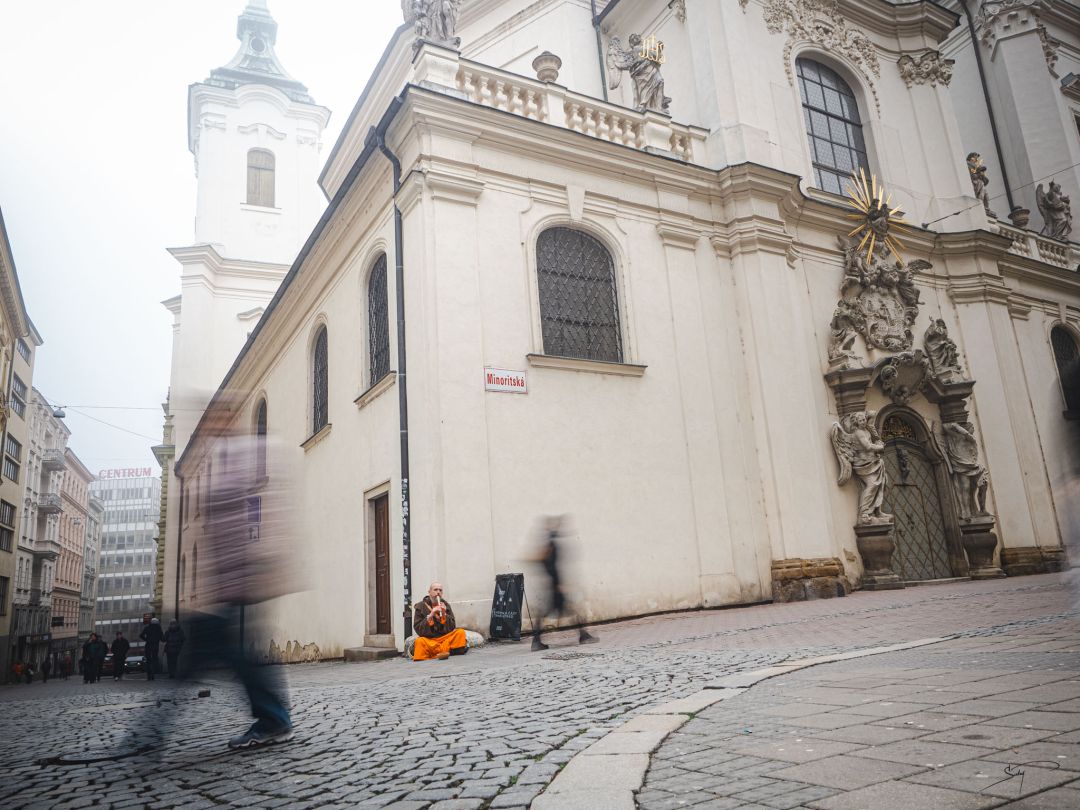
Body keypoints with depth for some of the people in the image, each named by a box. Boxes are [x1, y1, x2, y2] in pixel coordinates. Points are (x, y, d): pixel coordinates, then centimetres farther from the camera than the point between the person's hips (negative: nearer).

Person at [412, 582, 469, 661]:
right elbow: (418, 629, -7)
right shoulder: (420, 606, 2)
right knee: (420, 641, -34)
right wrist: (430, 616, -19)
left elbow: (452, 628, 3)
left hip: (444, 638, 3)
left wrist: (444, 615, -12)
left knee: (460, 632, -22)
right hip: (428, 640, -3)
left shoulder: (446, 605, 9)